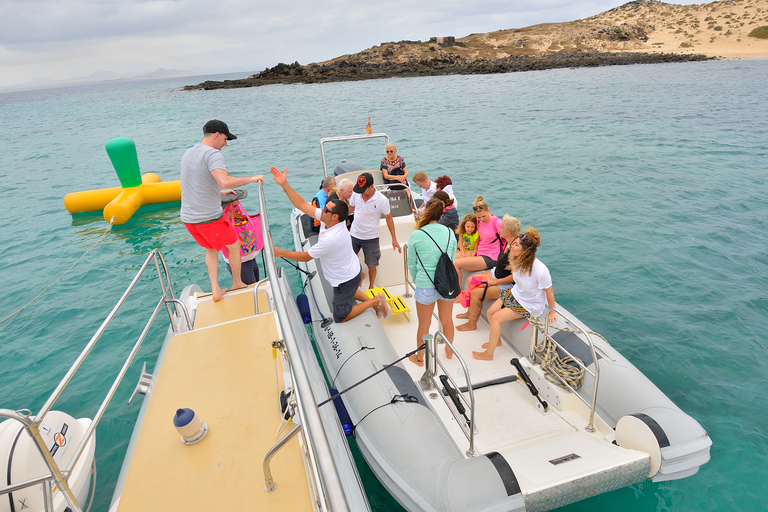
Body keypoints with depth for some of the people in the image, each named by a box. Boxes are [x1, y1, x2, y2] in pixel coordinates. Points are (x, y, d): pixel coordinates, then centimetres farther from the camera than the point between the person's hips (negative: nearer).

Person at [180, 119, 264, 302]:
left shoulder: (188, 153, 11)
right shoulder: (213, 154, -17)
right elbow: (225, 181, -35)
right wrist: (252, 178, -23)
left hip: (188, 217, 8)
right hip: (209, 218, -8)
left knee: (211, 249, 26)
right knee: (234, 246, 16)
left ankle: (216, 290, 23)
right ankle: (237, 284, 31)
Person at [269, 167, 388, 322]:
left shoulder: (330, 239, -38)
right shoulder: (328, 220, -14)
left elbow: (306, 257, -24)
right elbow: (302, 205, -10)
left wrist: (280, 253, -13)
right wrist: (284, 185, -14)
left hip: (346, 280, -9)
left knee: (340, 318, 9)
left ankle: (375, 301, 11)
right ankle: (373, 302, 35)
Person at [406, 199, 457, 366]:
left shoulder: (416, 236, -11)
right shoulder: (450, 233, -2)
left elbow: (412, 265, -2)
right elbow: (452, 260, 8)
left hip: (425, 286, -3)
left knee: (424, 325, 15)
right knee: (447, 320, 23)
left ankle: (420, 358, 36)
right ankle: (449, 352, 46)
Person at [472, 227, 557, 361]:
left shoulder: (540, 271, -35)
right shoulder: (518, 260, -15)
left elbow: (549, 292, -18)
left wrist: (552, 311, -8)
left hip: (529, 304, -7)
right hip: (515, 293, 7)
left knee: (496, 318, -15)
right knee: (490, 312, 0)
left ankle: (488, 354, 2)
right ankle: (496, 340, 27)